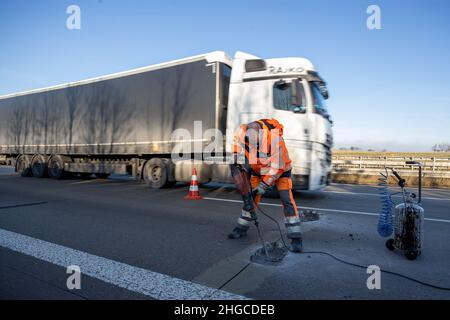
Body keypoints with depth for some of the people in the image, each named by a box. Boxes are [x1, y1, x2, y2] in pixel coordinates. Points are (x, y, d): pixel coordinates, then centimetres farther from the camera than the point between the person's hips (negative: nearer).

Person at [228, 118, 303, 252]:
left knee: (287, 200, -13)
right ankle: (242, 228, 23)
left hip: (279, 169, -4)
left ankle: (295, 237, -6)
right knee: (250, 197, 6)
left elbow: (278, 166, -28)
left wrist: (264, 184, -26)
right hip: (258, 170, 4)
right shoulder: (240, 135, -25)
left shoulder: (275, 139, -38)